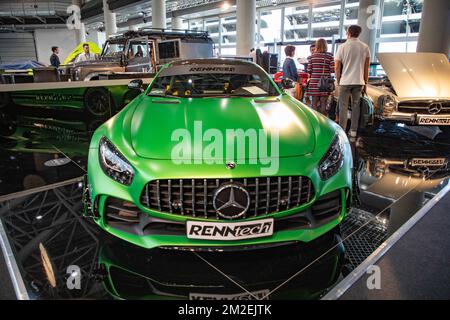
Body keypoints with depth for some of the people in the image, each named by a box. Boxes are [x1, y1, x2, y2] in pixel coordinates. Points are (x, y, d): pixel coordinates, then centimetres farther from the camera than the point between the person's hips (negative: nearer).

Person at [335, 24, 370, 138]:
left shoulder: (342, 47, -3)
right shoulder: (365, 47, 6)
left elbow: (337, 67, -3)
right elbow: (366, 67, 7)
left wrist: (338, 81, 7)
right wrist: (365, 82, 14)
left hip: (345, 81, -3)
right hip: (359, 81, 3)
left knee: (343, 106, 2)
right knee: (356, 105, 9)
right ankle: (353, 131, 11)